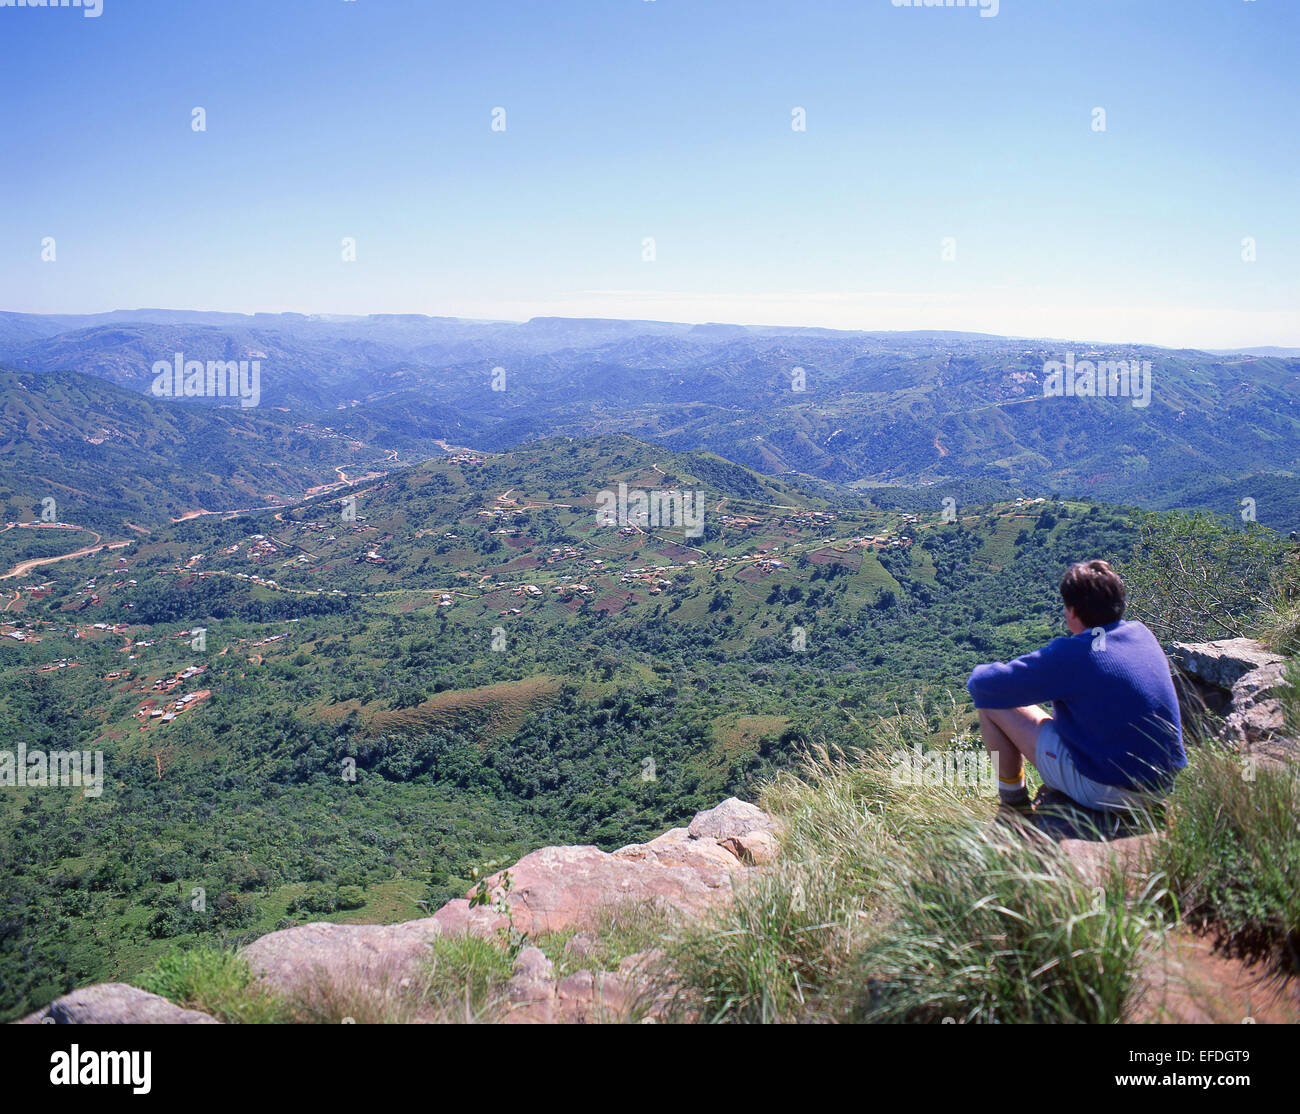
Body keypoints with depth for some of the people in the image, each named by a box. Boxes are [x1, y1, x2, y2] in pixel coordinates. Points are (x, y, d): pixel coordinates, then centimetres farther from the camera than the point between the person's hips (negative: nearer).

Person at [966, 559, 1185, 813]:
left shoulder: (1070, 654, -21)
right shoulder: (1142, 634, 1)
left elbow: (981, 685, -15)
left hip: (1105, 791, -7)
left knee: (992, 704, 1)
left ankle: (1014, 805, 18)